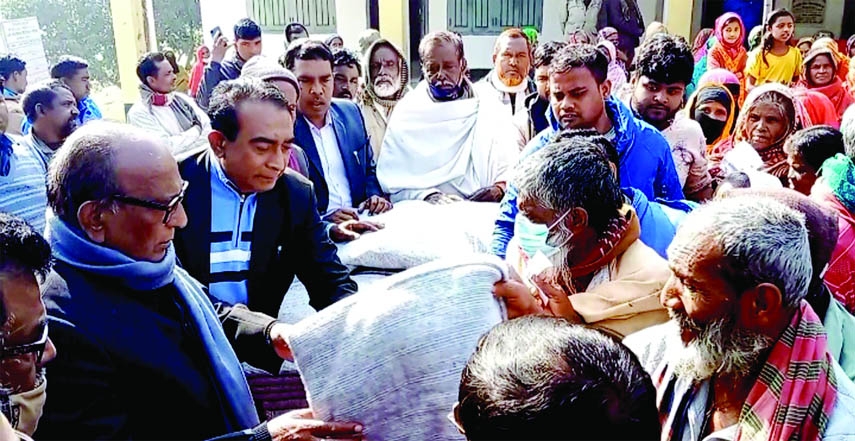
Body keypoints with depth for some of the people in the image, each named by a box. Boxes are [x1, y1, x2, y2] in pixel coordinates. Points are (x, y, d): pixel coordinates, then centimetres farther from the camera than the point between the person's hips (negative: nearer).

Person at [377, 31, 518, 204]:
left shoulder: (489, 106, 11)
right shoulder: (406, 112, 6)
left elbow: (510, 164, 11)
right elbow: (391, 177, -1)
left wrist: (500, 188, -9)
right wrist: (428, 195, -16)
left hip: (484, 210, 2)